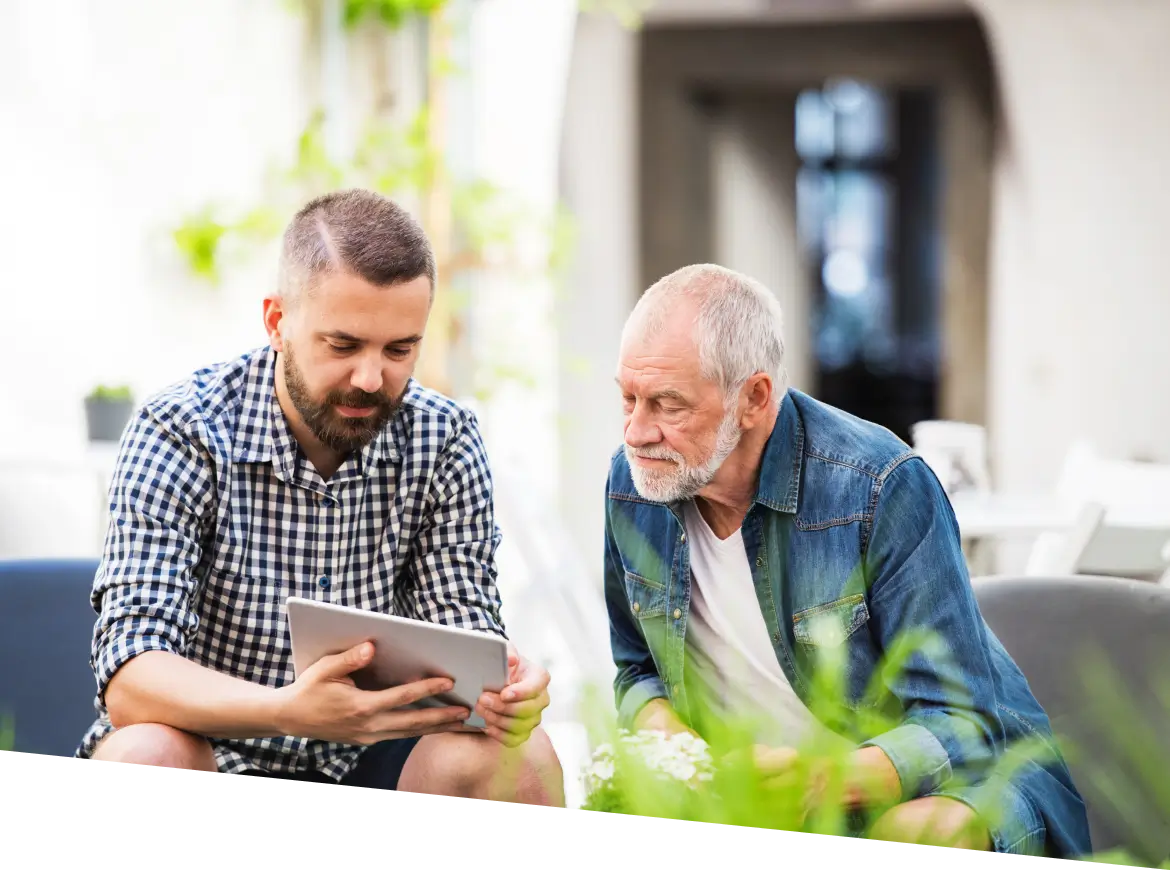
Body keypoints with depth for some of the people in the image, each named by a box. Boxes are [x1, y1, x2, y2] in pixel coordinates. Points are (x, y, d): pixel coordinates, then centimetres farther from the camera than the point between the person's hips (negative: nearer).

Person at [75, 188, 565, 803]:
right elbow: (130, 679, -25)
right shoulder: (179, 435, -15)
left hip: (362, 764, 3)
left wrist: (504, 694, -32)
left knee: (523, 760, -25)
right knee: (144, 756, -35)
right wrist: (288, 709, -44)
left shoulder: (444, 443, -3)